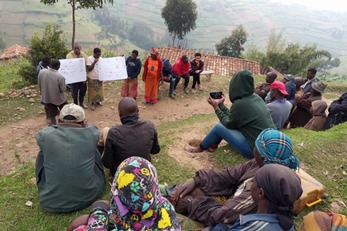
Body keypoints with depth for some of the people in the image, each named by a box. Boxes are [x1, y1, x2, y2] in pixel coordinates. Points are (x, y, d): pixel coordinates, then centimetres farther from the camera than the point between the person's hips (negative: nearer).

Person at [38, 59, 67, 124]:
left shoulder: (41, 72, -11)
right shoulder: (60, 76, -27)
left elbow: (39, 85, 2)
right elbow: (63, 89, -17)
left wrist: (43, 93, 17)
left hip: (46, 98, 4)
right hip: (59, 98, -4)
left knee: (51, 115, 15)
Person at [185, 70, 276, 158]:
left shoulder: (239, 104, -21)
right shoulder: (256, 98, 3)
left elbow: (228, 124, -4)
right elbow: (232, 118, 11)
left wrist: (216, 107, 5)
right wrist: (221, 104, 19)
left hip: (257, 149, -8)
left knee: (218, 127, -1)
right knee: (228, 122, 13)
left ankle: (200, 148, 21)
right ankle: (213, 144, 28)